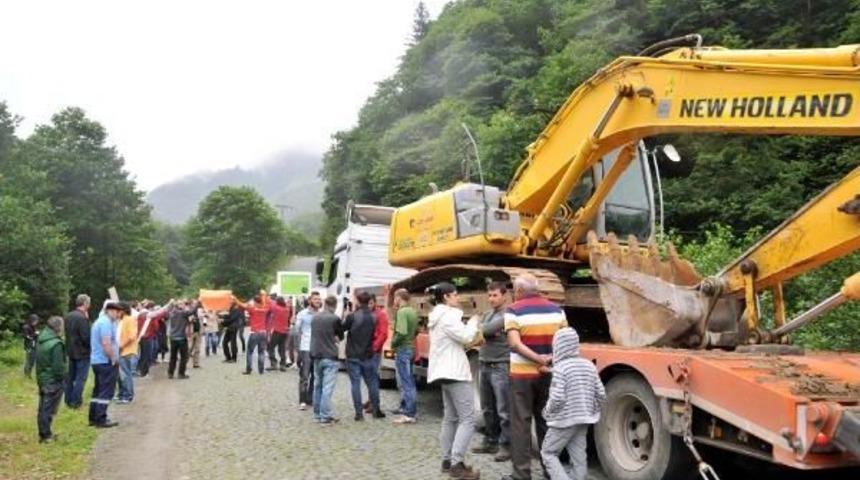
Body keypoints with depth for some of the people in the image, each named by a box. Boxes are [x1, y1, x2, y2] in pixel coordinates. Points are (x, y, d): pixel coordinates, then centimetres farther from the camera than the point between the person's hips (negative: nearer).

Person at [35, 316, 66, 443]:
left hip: (42, 379, 8)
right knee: (49, 409, 0)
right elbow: (58, 366, -22)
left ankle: (43, 433, 24)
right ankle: (46, 435, 5)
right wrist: (63, 378, -9)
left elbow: (38, 361, 12)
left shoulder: (40, 340, 5)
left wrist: (40, 377, 17)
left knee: (43, 408, 15)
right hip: (53, 381, -8)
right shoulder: (56, 344, -22)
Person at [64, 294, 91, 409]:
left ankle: (68, 400, 22)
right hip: (82, 353, -8)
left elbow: (66, 333, 13)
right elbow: (86, 337, -20)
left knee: (70, 377, 15)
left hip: (71, 352, 8)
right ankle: (76, 402, 0)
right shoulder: (82, 318, -21)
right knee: (80, 378, -1)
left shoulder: (68, 316, 6)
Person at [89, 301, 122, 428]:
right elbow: (106, 343, -25)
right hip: (106, 362, -10)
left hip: (96, 360, 10)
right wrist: (114, 358, -15)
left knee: (98, 390, 14)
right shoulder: (106, 323, -16)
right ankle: (101, 420, -3)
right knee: (106, 391, -5)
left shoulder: (99, 321, 17)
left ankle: (93, 418, 18)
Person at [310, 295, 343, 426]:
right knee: (327, 388, -5)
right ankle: (325, 417, -5)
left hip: (316, 356, 6)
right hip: (330, 357, -6)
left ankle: (317, 414, 22)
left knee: (318, 386, 15)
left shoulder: (315, 317, 5)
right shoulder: (335, 319, -13)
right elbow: (341, 337, 0)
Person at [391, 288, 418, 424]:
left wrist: (393, 343, -11)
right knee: (409, 381, 16)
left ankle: (409, 414, -3)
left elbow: (401, 333, -26)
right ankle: (406, 407, 26)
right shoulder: (412, 311, 10)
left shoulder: (402, 312, -18)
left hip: (402, 350, -9)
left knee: (405, 382, -5)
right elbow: (416, 330, 19)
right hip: (410, 348, 9)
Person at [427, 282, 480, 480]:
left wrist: (473, 341, 11)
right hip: (454, 372, -11)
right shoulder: (448, 315, -15)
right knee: (468, 418, -10)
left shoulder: (438, 316, 18)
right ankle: (457, 464, -14)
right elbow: (466, 337, -18)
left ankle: (447, 460, 14)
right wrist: (473, 322, -1)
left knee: (450, 418, 12)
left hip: (445, 371, 11)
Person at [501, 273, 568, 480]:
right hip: (549, 373, 4)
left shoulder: (514, 311, -8)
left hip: (522, 374, -4)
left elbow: (515, 343, -18)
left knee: (521, 423, 4)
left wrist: (539, 359, -20)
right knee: (546, 421, 15)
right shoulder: (556, 310, 4)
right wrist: (551, 359, -4)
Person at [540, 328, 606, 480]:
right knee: (578, 457, 11)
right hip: (583, 421, 7)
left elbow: (557, 399, -21)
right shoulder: (589, 366, 5)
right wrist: (591, 412, 17)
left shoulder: (560, 368, -16)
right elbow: (601, 395, 5)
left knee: (548, 453, 6)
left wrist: (547, 412, -4)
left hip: (564, 421, -7)